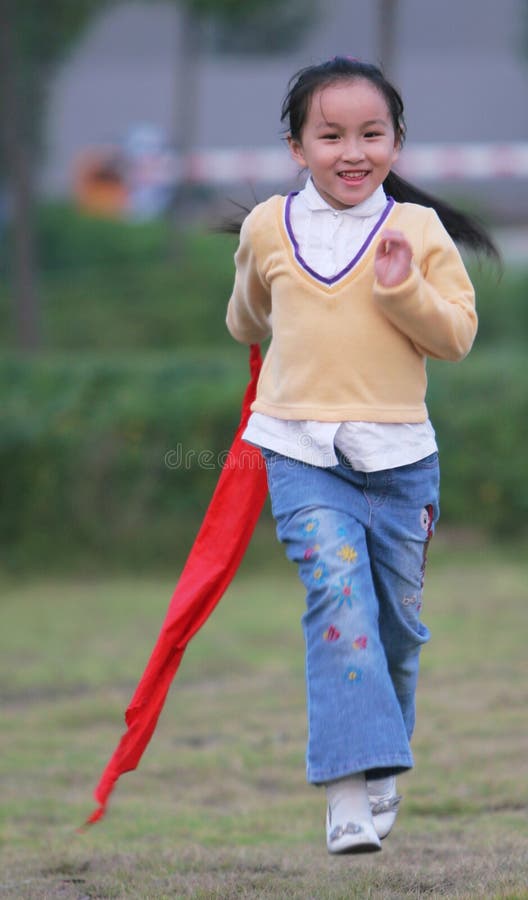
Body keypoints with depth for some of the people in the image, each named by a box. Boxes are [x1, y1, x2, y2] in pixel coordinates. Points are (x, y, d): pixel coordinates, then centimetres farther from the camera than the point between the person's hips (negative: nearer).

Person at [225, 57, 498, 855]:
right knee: (338, 592, -18)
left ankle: (383, 764, 31)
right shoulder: (268, 229, 5)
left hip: (399, 455, 1)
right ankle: (349, 789, -23)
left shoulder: (420, 230, 1)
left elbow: (457, 334, -4)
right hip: (303, 453, -1)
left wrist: (403, 288, -16)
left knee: (396, 614, 9)